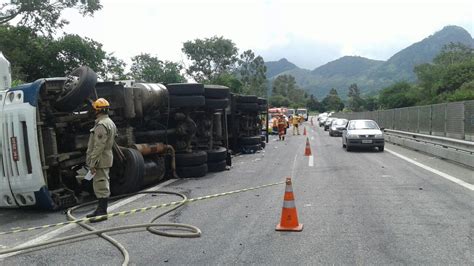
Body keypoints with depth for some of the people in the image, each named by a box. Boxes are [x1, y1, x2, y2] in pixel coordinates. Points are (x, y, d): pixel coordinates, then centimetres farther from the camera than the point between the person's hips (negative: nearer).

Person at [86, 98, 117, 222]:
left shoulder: (101, 125, -18)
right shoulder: (110, 122, 15)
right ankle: (101, 209, 27)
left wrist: (92, 163, -21)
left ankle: (102, 212, -1)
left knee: (101, 185, -6)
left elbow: (99, 146, -23)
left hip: (100, 160, -11)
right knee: (102, 185, 17)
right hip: (106, 158, 11)